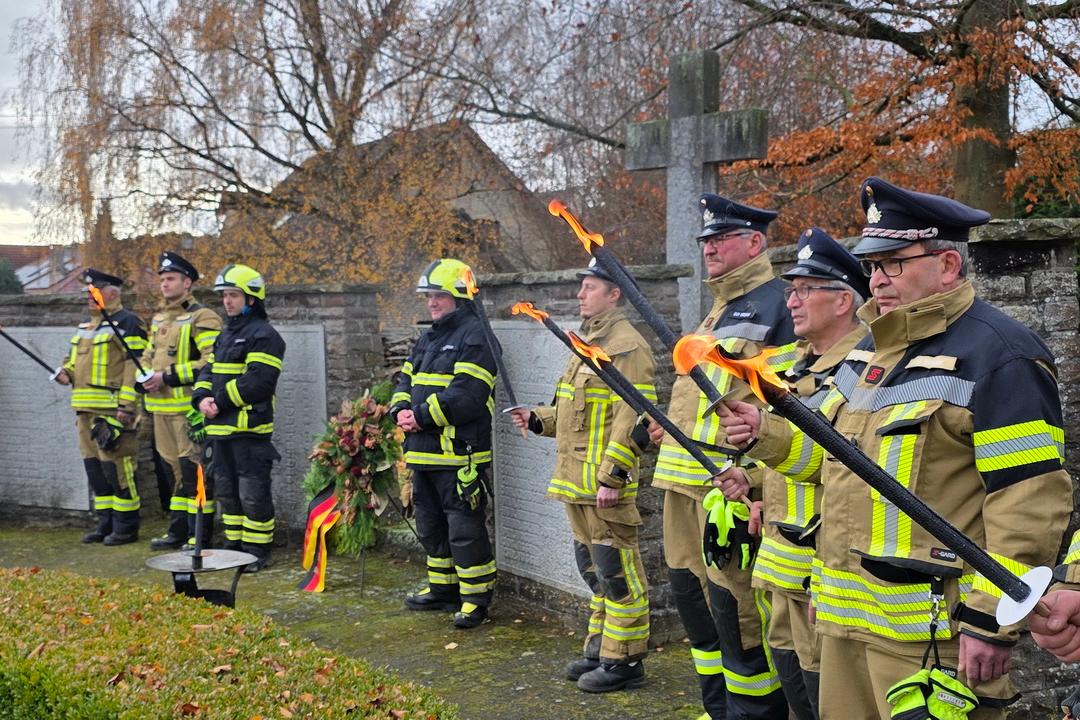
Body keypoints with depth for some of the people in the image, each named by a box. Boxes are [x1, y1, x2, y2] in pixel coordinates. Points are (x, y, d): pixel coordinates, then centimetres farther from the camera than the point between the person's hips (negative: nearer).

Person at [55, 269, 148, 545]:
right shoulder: (86, 326, 20)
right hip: (86, 409, 9)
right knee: (94, 467, 12)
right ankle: (105, 522, 21)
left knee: (115, 467, -8)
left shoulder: (127, 323, -8)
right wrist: (66, 371, 8)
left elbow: (136, 366, -14)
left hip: (113, 409, -9)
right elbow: (75, 358, 32)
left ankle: (126, 526, 1)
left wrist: (126, 405, -20)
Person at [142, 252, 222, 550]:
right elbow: (148, 355, 28)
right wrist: (144, 376, 4)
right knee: (173, 470, 15)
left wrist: (168, 377, -19)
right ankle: (178, 531, 26)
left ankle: (200, 537, 1)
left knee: (193, 470, -6)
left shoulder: (202, 318, -10)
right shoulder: (159, 318, 17)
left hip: (188, 408, -8)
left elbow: (211, 363, -20)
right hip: (161, 408, 9)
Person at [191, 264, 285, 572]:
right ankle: (234, 544, 27)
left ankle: (257, 551, 3)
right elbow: (208, 370, 18)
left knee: (253, 493, -5)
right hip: (221, 429, 10)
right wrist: (202, 397, -3)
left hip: (250, 429, -9)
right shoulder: (225, 335, 20)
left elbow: (259, 381, -20)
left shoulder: (263, 335, -10)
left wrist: (221, 401, -16)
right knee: (226, 490, 16)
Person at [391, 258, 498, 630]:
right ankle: (443, 587, 32)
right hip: (424, 453, 10)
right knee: (431, 526, 19)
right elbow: (406, 379, 19)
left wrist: (423, 416, -19)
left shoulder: (474, 337, -12)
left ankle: (476, 597, 4)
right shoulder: (428, 339, 20)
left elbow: (467, 394, -22)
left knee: (465, 529, -5)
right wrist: (401, 410, -2)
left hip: (460, 454, -10)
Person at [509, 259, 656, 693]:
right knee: (594, 571, 17)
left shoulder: (626, 347, -13)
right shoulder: (587, 342, 18)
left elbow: (635, 420, -20)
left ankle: (624, 660, 6)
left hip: (605, 487, -10)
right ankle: (599, 650, 28)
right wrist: (538, 419, 11)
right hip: (577, 484, 10)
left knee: (616, 572, -2)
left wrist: (612, 476, -23)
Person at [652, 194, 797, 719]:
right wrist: (672, 427, 22)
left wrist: (753, 476, -21)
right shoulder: (719, 309, 20)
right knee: (691, 591, 16)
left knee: (733, 605, -6)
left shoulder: (775, 304, -9)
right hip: (686, 480, 10)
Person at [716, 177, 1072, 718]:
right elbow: (839, 451, 24)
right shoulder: (875, 347, 15)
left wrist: (992, 622, -19)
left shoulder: (997, 353, -13)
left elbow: (1030, 502, -18)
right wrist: (767, 435, 5)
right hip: (847, 614, 9)